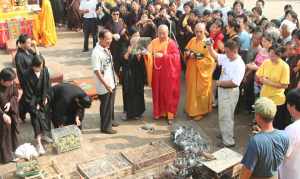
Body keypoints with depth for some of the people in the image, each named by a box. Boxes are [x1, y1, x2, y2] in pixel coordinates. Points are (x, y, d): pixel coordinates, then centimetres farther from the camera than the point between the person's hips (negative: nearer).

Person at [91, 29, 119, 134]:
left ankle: (110, 121, 42)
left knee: (111, 104, 23)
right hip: (104, 86, -8)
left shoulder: (106, 49, 4)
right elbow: (97, 71, -23)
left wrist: (115, 77, 16)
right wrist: (106, 84, -23)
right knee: (106, 106, 5)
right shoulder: (96, 52, -22)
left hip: (112, 83, 8)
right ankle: (105, 127, 21)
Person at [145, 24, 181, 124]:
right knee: (157, 92, 10)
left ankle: (170, 114, 12)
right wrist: (146, 53, -26)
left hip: (168, 72, -3)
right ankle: (158, 112, 24)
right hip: (157, 72, 3)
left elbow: (176, 56, -14)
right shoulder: (154, 42, 4)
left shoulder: (171, 43, -6)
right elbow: (149, 52, -3)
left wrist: (163, 55, -23)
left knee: (168, 93, 2)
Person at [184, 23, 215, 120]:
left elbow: (210, 60, -17)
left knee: (200, 92, 5)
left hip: (202, 72, -5)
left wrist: (197, 58, -23)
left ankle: (200, 111, 19)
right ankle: (191, 109, 31)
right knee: (191, 90, 15)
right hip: (192, 70, 6)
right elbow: (186, 52, 12)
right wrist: (188, 54, -10)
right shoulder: (192, 41, 4)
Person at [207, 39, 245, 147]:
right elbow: (215, 56, 14)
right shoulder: (226, 58, 1)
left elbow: (234, 82, -28)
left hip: (230, 92, -9)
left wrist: (220, 83, -18)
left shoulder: (239, 65, -23)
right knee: (223, 115, 21)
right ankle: (225, 134, 39)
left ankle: (228, 141, 9)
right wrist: (209, 46, -4)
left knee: (226, 117, -1)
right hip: (222, 90, 9)